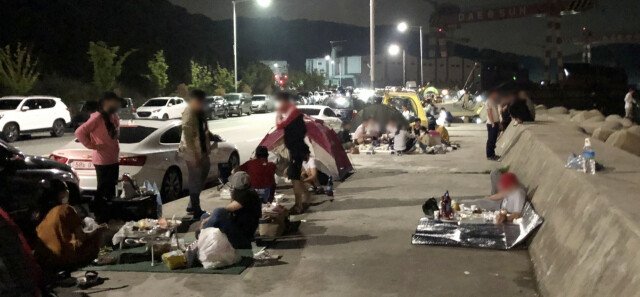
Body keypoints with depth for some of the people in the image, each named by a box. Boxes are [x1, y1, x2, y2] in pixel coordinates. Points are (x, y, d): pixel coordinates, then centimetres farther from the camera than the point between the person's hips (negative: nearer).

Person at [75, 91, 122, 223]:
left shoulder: (114, 117, 8)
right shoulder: (97, 118, -17)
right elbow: (79, 132, -22)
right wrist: (92, 145, -16)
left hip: (114, 159, 8)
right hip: (102, 161, -8)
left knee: (111, 188, 16)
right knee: (102, 190, 2)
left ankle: (110, 215, 28)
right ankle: (100, 216, 12)